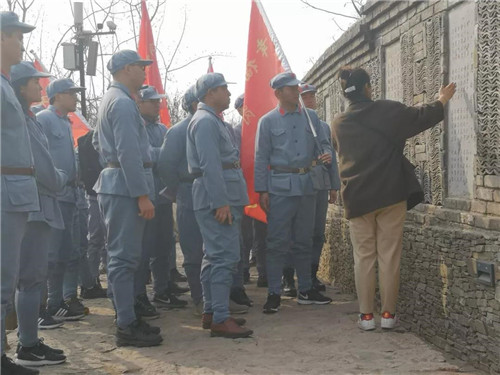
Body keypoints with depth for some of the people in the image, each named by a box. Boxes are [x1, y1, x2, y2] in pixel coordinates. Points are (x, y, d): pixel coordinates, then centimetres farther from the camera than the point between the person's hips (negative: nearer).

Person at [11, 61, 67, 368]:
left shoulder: (28, 119, 16)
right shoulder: (21, 121, -15)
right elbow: (43, 169, -17)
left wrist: (56, 179, 5)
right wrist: (62, 180, 1)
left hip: (35, 207, 10)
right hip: (32, 207, -10)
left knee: (31, 277, 14)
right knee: (32, 278, -6)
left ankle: (28, 341, 22)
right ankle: (29, 348, -1)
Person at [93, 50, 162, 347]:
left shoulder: (111, 99, 18)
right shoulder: (124, 103, -15)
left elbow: (98, 142, 29)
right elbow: (129, 153, -22)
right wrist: (142, 195, -22)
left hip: (115, 181, 11)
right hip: (126, 186, -11)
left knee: (125, 255, 14)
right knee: (125, 256, -8)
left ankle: (128, 318, 22)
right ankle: (127, 327, -3)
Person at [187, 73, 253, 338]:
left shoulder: (213, 121, 20)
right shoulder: (205, 121, -12)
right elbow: (210, 165, -20)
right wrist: (221, 202, -24)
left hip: (222, 198, 11)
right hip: (216, 197, -11)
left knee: (215, 255, 13)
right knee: (225, 256, -12)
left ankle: (210, 312, 20)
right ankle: (220, 319, -10)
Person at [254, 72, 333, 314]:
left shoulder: (310, 116, 10)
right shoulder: (267, 121, 1)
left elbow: (323, 143, 13)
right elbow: (261, 158, 0)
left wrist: (326, 155, -12)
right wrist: (262, 191, -5)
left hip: (307, 185, 4)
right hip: (280, 187, -4)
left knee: (304, 240, 13)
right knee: (277, 241, -3)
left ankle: (305, 290, 22)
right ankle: (274, 294, 4)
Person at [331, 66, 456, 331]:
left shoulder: (338, 124, 5)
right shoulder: (388, 111, -4)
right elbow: (422, 117, 7)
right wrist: (442, 100, 25)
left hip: (357, 198, 2)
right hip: (390, 194, -2)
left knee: (363, 257, 7)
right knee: (389, 256, 4)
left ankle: (366, 315, 6)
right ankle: (388, 313, 8)